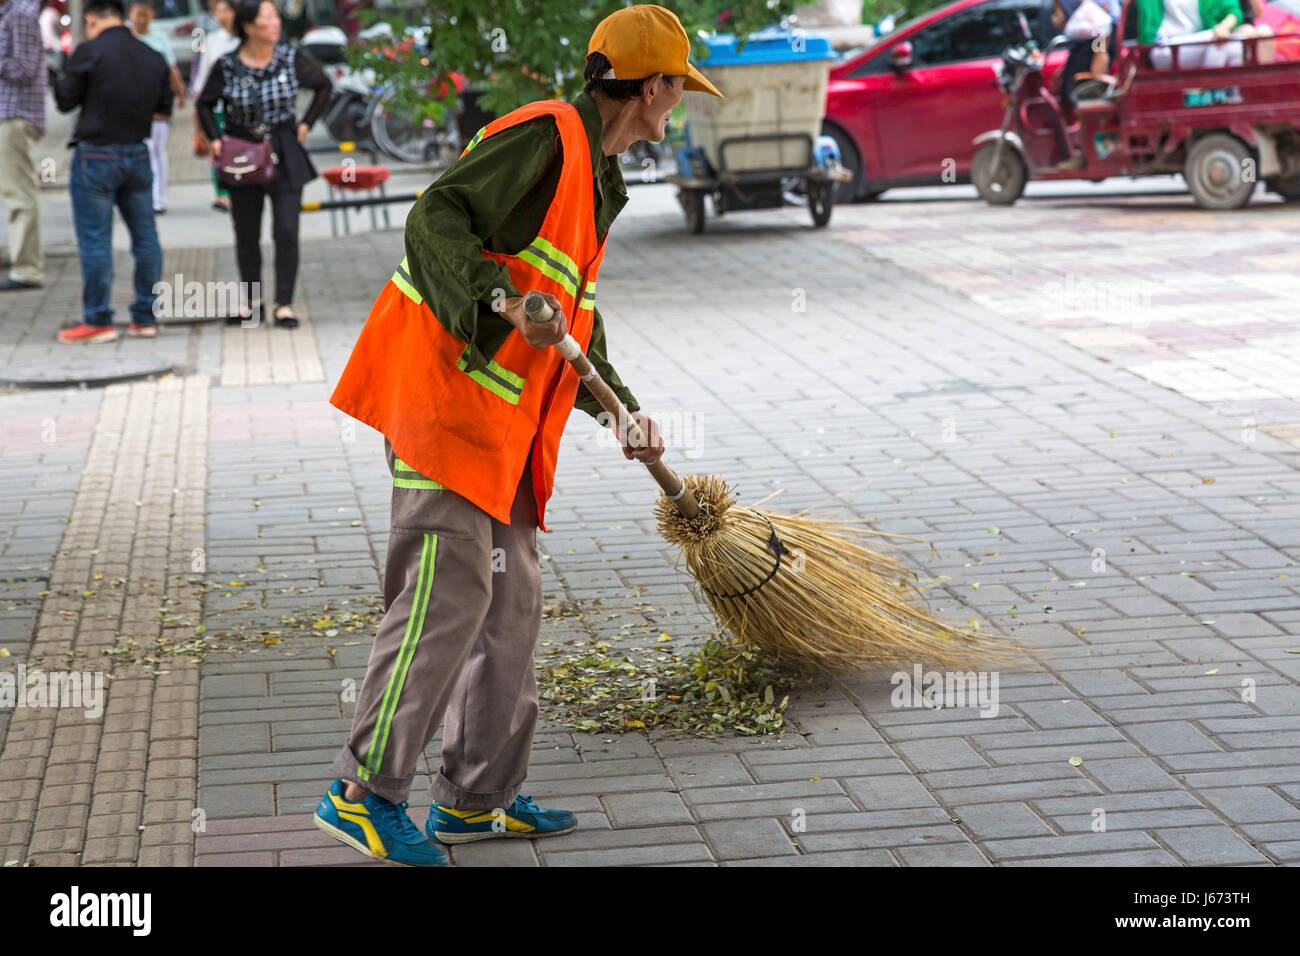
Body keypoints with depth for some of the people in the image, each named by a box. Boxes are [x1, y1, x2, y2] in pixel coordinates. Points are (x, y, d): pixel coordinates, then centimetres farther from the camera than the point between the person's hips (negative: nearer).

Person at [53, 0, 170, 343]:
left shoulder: (88, 53, -11)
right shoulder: (153, 58, 5)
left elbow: (65, 100, -5)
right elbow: (164, 107, 12)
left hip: (95, 155, -5)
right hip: (137, 154, 5)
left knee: (94, 240, 0)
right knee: (145, 236, 11)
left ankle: (98, 321, 3)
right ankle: (146, 317, 15)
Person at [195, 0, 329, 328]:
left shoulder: (290, 59, -5)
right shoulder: (227, 66, -8)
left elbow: (323, 85, 12)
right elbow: (205, 104, 7)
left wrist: (306, 125, 6)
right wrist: (215, 139, -6)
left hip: (285, 156, 0)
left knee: (286, 232, -8)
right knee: (246, 235, 7)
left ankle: (284, 303, 2)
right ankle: (251, 300, 23)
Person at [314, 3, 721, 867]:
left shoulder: (595, 179, 20)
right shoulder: (546, 137, -12)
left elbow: (576, 313, 26)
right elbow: (436, 220, -21)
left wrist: (625, 411, 20)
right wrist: (504, 303, -35)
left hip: (504, 422, 10)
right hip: (442, 392, -10)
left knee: (511, 601, 12)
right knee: (447, 595, -11)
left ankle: (479, 797, 21)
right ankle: (365, 791, 0)